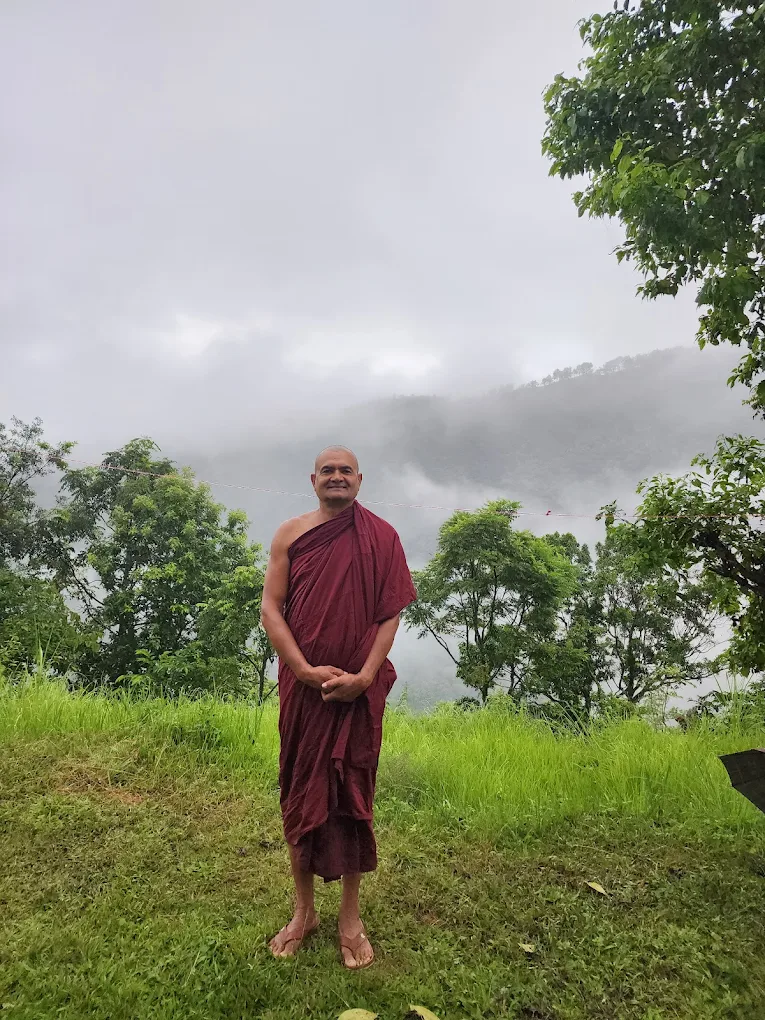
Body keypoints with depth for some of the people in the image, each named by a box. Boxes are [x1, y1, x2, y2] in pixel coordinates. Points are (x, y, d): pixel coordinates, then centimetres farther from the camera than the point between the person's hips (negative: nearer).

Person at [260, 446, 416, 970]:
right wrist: (308, 671, -14)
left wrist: (364, 676, -14)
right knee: (300, 792, 11)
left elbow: (391, 613, -3)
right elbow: (270, 608, -3)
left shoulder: (381, 537, -1)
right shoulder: (290, 535, 1)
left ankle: (351, 916, 26)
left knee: (353, 794, 9)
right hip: (304, 685, 1)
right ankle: (305, 910, 29)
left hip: (359, 688, -1)